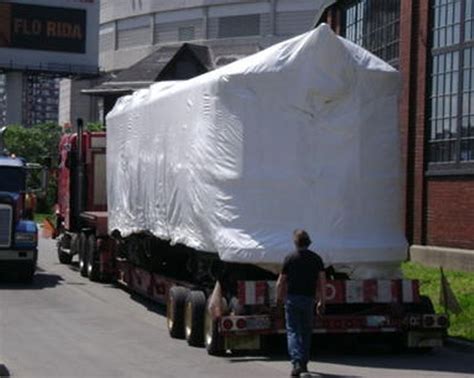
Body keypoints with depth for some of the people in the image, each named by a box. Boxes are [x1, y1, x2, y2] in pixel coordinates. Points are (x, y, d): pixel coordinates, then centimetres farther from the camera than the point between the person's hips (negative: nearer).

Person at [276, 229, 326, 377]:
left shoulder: (290, 258, -4)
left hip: (292, 298, -2)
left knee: (293, 331, -2)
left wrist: (279, 297, 15)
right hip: (308, 299, 3)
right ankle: (304, 363, 20)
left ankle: (297, 362, -19)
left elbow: (280, 283, -1)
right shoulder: (316, 258, 3)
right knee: (306, 332, 16)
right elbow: (322, 282, 0)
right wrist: (322, 301, 8)